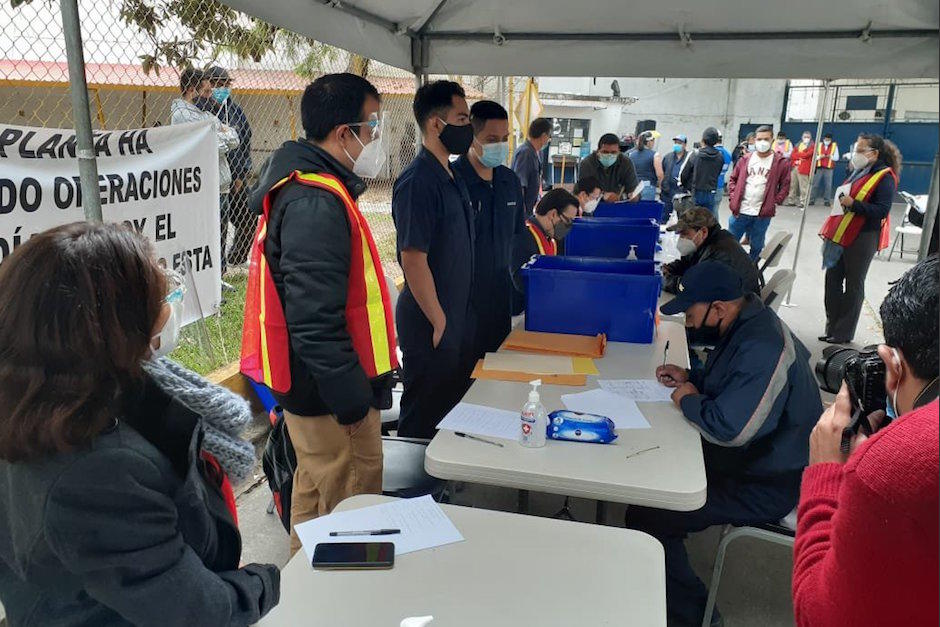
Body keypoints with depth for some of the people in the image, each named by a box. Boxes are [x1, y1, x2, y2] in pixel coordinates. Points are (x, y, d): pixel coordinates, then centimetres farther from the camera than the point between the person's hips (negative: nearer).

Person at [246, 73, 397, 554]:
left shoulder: (305, 188, 11)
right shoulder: (316, 204, -23)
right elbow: (315, 321, -29)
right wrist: (355, 403, -22)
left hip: (312, 388, 11)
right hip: (329, 397, -11)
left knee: (315, 491, 25)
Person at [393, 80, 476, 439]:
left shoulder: (452, 177, 10)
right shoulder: (418, 182, -20)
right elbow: (413, 261, -23)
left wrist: (459, 318, 17)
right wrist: (439, 323, -18)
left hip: (458, 315, 9)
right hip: (432, 324, -9)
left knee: (456, 405, 21)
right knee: (423, 421, 6)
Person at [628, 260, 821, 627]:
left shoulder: (762, 349, -29)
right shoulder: (747, 325, 4)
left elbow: (729, 428, -35)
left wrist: (689, 400, -16)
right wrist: (689, 377, 5)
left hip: (764, 486, -11)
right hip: (749, 456, 11)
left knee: (645, 518, -16)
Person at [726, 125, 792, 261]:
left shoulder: (781, 162, -1)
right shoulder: (746, 159, 6)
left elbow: (785, 185, 3)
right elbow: (733, 179, 13)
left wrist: (775, 202, -7)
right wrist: (733, 198, 1)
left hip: (763, 214, -2)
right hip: (740, 211, 2)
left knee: (756, 247, 10)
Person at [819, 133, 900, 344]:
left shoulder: (885, 177, -10)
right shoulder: (859, 172, 13)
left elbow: (882, 210, -18)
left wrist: (853, 204, -24)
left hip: (861, 239, -8)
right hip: (841, 235, 8)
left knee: (853, 285, 2)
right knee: (833, 279, 10)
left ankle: (843, 333, 11)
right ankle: (832, 328, 20)